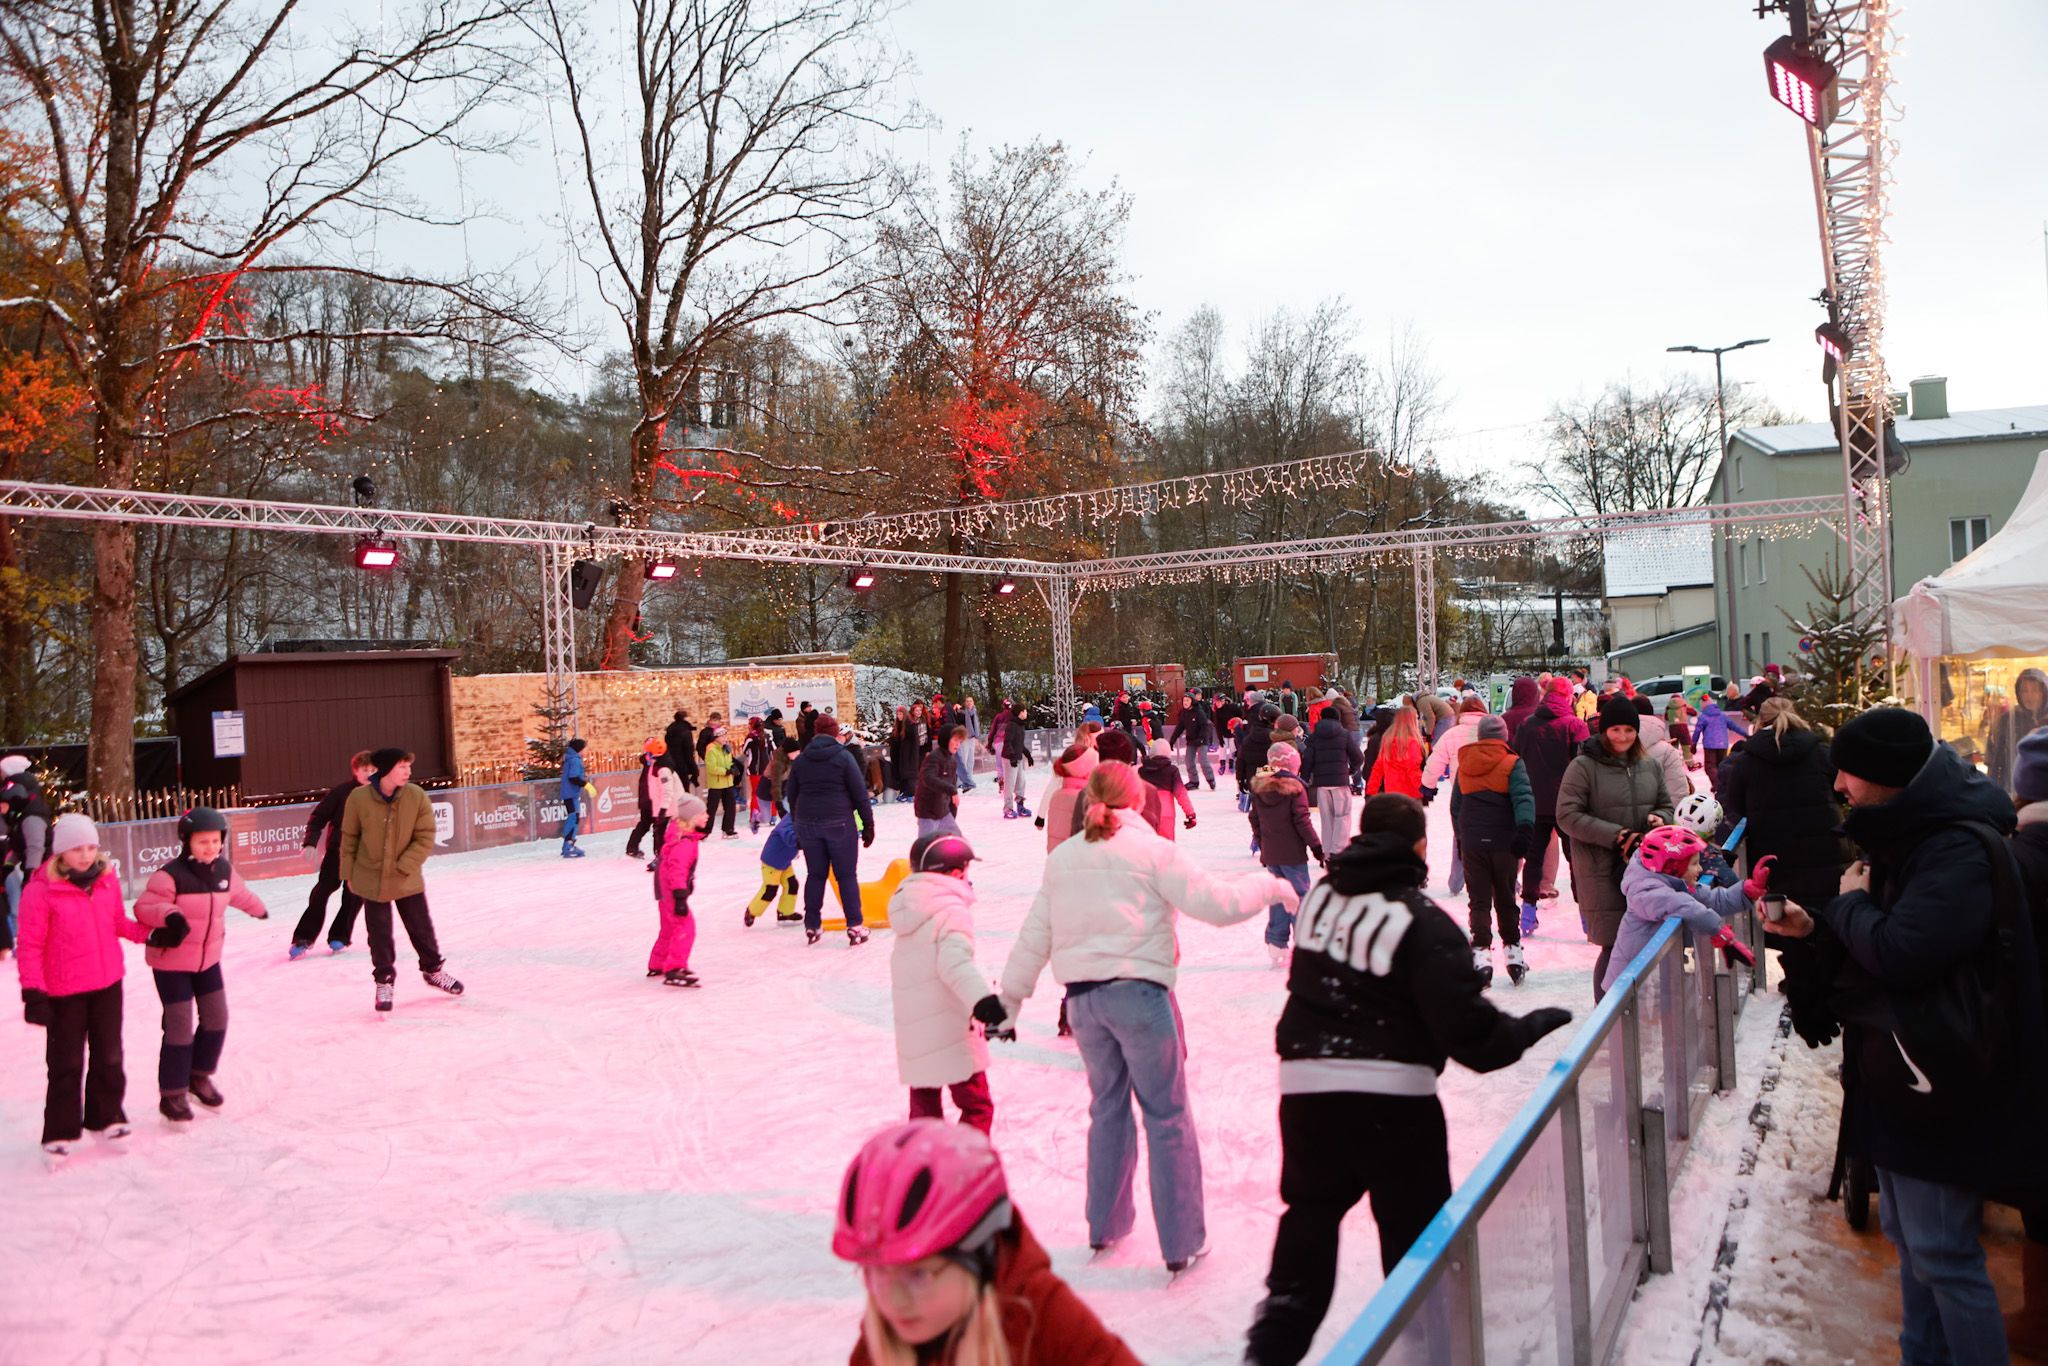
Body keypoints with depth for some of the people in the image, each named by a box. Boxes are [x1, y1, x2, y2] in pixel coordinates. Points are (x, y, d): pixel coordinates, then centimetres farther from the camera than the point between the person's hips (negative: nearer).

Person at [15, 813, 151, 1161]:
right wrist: (33, 992, -16)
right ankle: (60, 1132, 21)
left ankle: (106, 1117, 33)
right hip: (64, 992, -4)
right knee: (66, 1063, 7)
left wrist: (151, 934, -1)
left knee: (109, 1057, 16)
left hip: (108, 984, 5)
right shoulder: (40, 890, -16)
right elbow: (30, 946, -13)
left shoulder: (107, 880, 0)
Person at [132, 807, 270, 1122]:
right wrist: (168, 914, -40)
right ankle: (172, 1094, 9)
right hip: (171, 962, -7)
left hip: (208, 959, 7)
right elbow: (143, 907, -20)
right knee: (180, 1027, -6)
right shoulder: (170, 875, -22)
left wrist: (259, 909, 37)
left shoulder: (224, 871, -1)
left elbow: (239, 894, 20)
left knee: (216, 1019, 13)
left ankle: (199, 1076, 34)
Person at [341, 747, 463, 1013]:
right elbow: (349, 839, -1)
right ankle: (384, 982, 28)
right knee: (380, 936, 8)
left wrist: (402, 867, -16)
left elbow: (425, 838, -10)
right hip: (371, 880, -1)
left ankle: (433, 970, 35)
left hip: (408, 879, 1)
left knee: (422, 928, 12)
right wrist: (350, 875, 4)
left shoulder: (417, 796, -14)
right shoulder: (358, 798, -14)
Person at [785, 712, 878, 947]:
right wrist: (868, 824, -1)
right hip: (839, 823, -4)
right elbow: (860, 793, -7)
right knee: (847, 875, 3)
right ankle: (854, 927, 1)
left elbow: (792, 794, 12)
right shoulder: (843, 756, -7)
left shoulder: (801, 759, 6)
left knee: (815, 875, 14)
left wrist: (798, 823, 20)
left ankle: (812, 927, 17)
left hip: (808, 824, 4)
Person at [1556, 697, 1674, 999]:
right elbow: (1568, 816, -9)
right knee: (1615, 946, -6)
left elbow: (1666, 805, 24)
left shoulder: (1650, 766, 14)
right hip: (1602, 871, -5)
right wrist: (1616, 835, -16)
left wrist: (1659, 819, -1)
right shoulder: (1583, 766, -5)